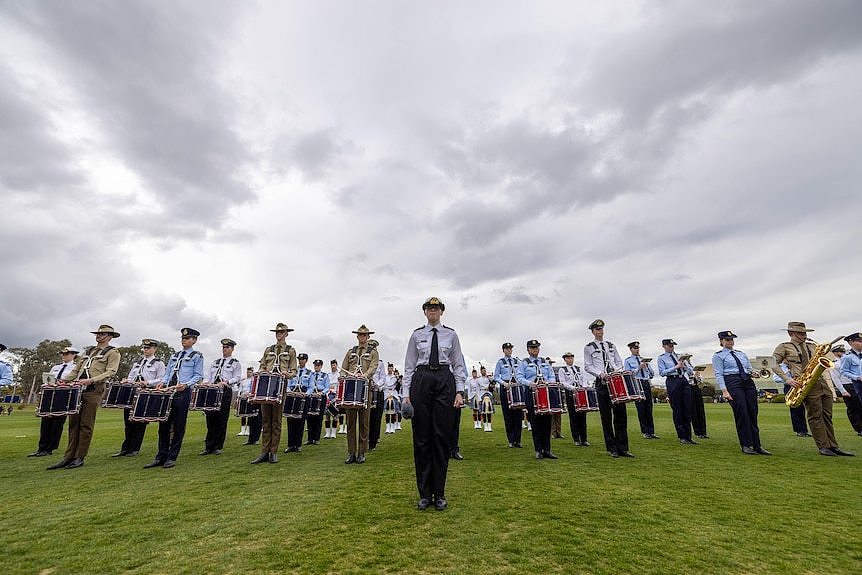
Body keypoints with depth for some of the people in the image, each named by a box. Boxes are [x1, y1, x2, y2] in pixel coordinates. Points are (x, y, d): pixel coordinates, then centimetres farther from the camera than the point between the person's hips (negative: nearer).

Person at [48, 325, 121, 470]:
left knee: (86, 425, -2)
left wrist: (90, 380, -22)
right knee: (73, 423, 7)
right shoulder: (89, 351, 22)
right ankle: (68, 457, 14)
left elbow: (111, 372, -11)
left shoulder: (112, 352, 1)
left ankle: (79, 458, 5)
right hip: (77, 390, 6)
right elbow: (76, 369, 23)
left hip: (93, 391, -6)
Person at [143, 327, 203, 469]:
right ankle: (161, 457, 16)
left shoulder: (197, 356, 2)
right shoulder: (174, 355, 19)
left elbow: (198, 376, -2)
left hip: (183, 393, -5)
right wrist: (163, 383, -1)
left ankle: (172, 458, 10)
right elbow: (167, 373, 19)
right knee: (163, 424, 6)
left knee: (178, 426, 0)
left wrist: (186, 384, -18)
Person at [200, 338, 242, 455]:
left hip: (225, 392, -4)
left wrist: (226, 382, -19)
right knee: (210, 419, 3)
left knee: (221, 420, 0)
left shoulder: (235, 363, 6)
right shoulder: (215, 362, 20)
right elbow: (209, 377, 19)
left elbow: (237, 378, -3)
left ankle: (217, 447, 9)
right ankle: (208, 447, 12)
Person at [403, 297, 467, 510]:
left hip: (445, 382, 0)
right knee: (421, 437, 4)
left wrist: (459, 391, -3)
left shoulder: (451, 334, 8)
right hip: (421, 382, 0)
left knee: (442, 437, 2)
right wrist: (406, 393, -1)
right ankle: (424, 493, 17)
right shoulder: (416, 335, 8)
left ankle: (439, 494, 16)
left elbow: (459, 366, 7)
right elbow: (409, 366, 7)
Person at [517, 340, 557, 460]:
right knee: (535, 422, -2)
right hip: (532, 394, -4)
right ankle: (538, 451, 7)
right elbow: (518, 377, -4)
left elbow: (551, 376, 17)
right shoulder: (524, 363, 6)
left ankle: (547, 449, 12)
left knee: (547, 422, 3)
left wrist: (551, 382, -6)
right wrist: (529, 383, -21)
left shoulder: (545, 363, 20)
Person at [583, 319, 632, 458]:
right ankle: (612, 449, 9)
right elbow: (587, 367, 0)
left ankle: (623, 448, 10)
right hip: (602, 383, -3)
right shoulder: (589, 347, 5)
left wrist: (617, 370, -4)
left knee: (621, 414, 2)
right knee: (606, 417, 1)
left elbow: (619, 362, 18)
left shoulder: (611, 345, 18)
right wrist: (600, 374, -15)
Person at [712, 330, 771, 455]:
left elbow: (750, 369, 25)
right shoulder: (718, 356, 3)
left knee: (753, 414, 3)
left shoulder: (741, 354, 22)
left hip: (748, 382, 6)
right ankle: (746, 446, 1)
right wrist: (724, 391, -14)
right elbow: (719, 375, -4)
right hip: (732, 382, -6)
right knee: (741, 415, -6)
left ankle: (757, 446, 9)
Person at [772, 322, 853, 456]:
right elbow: (774, 365, -4)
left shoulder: (811, 346, 19)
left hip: (821, 382, 6)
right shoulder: (783, 347, 0)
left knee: (827, 415, 9)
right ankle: (823, 447, 5)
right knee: (815, 416, -3)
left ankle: (833, 446, 15)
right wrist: (787, 380, -12)